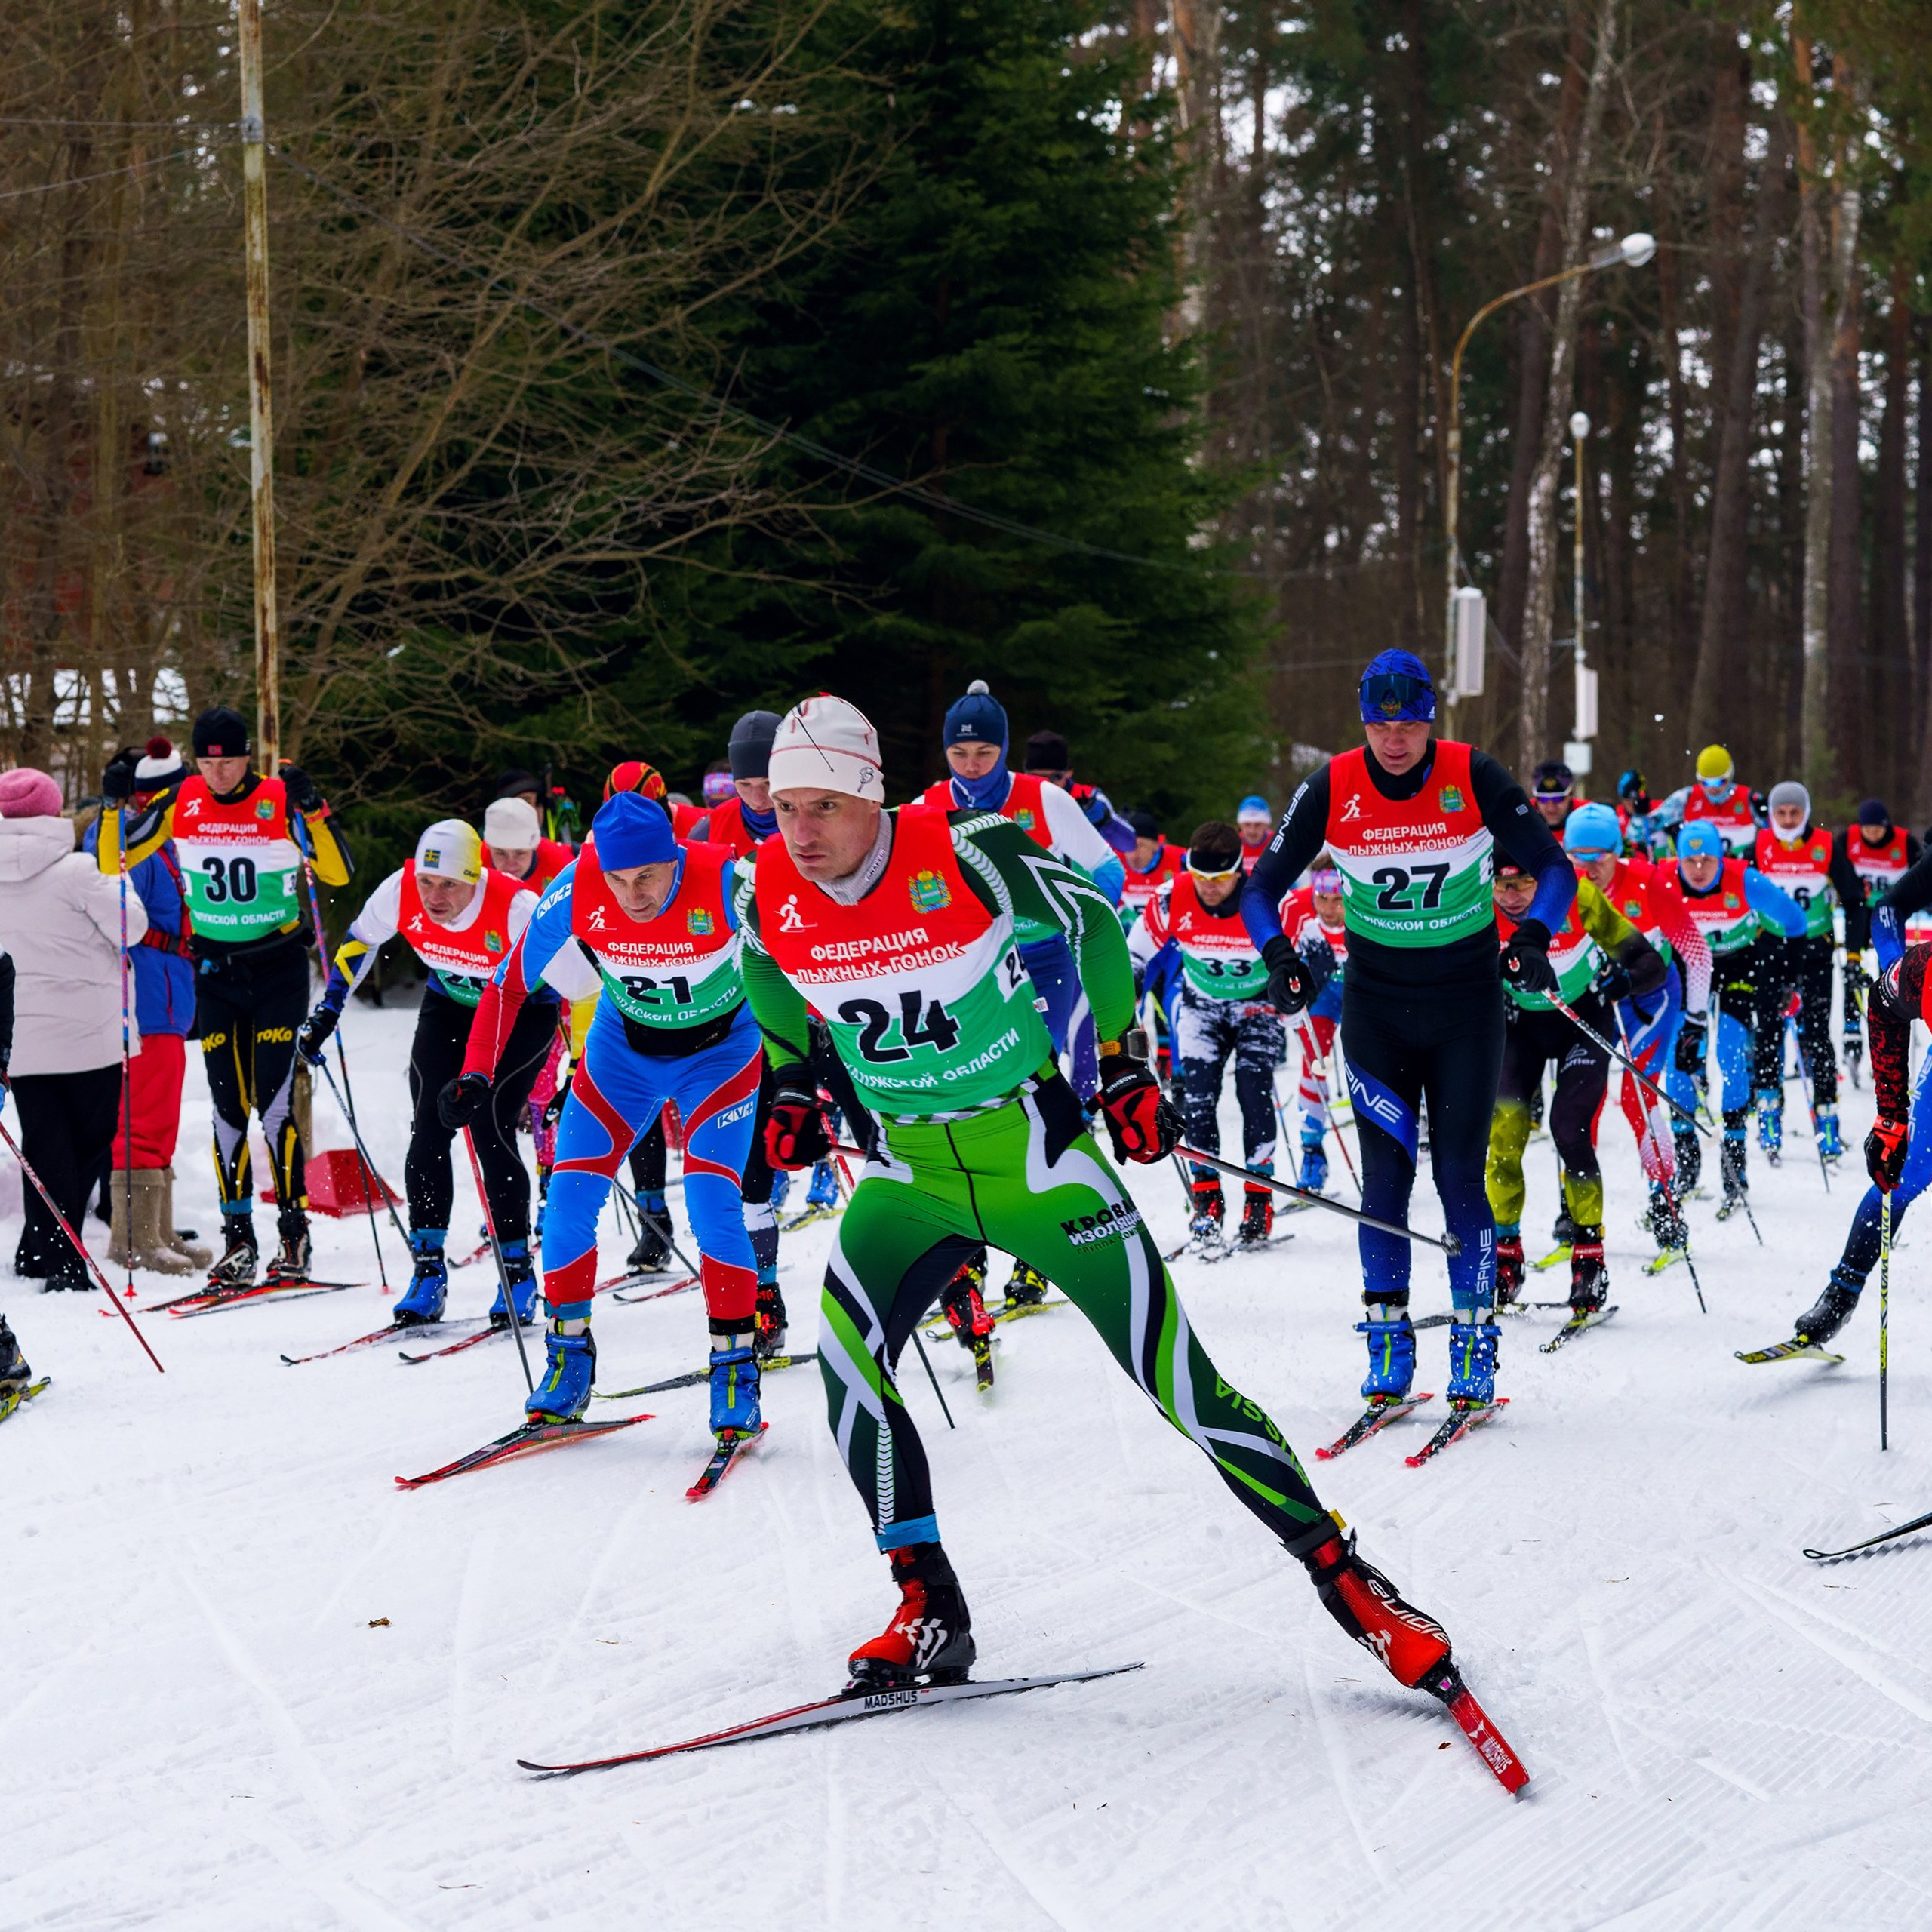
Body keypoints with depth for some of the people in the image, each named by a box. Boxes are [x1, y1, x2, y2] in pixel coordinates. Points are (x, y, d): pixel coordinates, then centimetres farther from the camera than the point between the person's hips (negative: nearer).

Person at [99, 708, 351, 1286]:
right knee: (227, 1108, 2)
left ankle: (294, 1234, 0)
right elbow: (113, 862, 2)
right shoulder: (179, 803, -2)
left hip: (279, 971, -3)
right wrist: (114, 805, -15)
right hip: (215, 972, 3)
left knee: (272, 1101, -9)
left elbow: (338, 873, -17)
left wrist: (312, 809, -29)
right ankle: (238, 1240, 8)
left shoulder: (281, 800, -11)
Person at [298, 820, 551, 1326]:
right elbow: (359, 943, -2)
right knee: (428, 1130, -11)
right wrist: (326, 1012, 1)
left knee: (489, 1129, -17)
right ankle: (428, 1270, -3)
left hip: (522, 1014, -4)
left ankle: (518, 1274, -4)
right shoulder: (401, 891, -24)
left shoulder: (518, 908, -34)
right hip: (449, 1006, 4)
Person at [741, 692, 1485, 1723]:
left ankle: (1341, 1573, 7)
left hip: (1033, 1147, -4)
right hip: (910, 1167, 4)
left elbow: (1094, 921, -4)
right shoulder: (768, 895, -10)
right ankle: (930, 1608, -4)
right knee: (845, 1360, -17)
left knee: (1176, 1376, -6)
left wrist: (1123, 1064, -2)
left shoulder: (965, 854, -22)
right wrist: (794, 1088, 4)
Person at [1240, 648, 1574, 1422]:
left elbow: (1554, 868, -7)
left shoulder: (1474, 777, -12)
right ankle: (1388, 1340, 10)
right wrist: (1281, 959, -19)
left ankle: (1473, 1342, 5)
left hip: (1467, 1006, -1)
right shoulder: (1332, 789, -9)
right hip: (1376, 1006, 1)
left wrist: (1532, 939, -25)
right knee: (1386, 1177, -1)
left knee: (1461, 1178, -5)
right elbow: (1263, 887, -2)